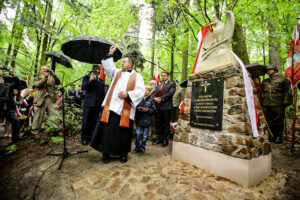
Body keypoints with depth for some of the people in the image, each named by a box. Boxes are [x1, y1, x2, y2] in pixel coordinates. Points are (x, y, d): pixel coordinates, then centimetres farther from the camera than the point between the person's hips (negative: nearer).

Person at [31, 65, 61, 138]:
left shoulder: (52, 77, 17)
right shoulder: (37, 78, 11)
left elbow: (58, 82, 1)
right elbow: (37, 85, -8)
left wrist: (54, 74, -9)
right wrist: (45, 77, -14)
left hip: (51, 99, 2)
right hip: (41, 99, -1)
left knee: (55, 116, 3)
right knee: (38, 117, 4)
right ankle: (35, 132, 18)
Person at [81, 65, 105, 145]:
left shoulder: (101, 80, 19)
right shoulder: (87, 77, 9)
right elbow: (83, 87, -6)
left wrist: (103, 103, 13)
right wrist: (90, 80, -21)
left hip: (97, 104, 3)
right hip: (88, 103, -3)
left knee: (94, 122, 6)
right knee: (86, 121, 1)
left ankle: (91, 137, 18)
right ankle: (84, 138, 12)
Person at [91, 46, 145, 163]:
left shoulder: (137, 76, 6)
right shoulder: (117, 72, 21)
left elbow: (141, 91, -4)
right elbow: (108, 66, 17)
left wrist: (128, 94, -14)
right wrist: (110, 54, 12)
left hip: (125, 110, -3)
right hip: (112, 106, 3)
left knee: (124, 132, 6)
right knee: (108, 130, 3)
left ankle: (123, 154, 24)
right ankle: (106, 153, 19)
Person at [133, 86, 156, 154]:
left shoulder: (151, 100, 1)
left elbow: (154, 110, -1)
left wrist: (148, 110, -16)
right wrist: (138, 108, -15)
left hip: (147, 120, 0)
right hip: (139, 119, 1)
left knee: (145, 135, 8)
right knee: (137, 134, 4)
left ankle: (142, 148, 25)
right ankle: (137, 147, 23)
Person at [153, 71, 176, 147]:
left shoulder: (172, 84, 5)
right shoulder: (158, 85, 22)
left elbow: (171, 93, -10)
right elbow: (155, 94, 14)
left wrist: (161, 99, -15)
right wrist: (155, 98, -10)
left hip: (167, 106, -5)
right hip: (159, 106, 6)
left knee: (166, 124, 0)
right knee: (159, 123, 10)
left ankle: (165, 140, 9)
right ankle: (160, 138, 22)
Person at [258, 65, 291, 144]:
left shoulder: (283, 79, 7)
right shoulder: (265, 81, 19)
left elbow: (286, 91, 1)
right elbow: (260, 93, 20)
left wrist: (285, 101, -7)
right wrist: (259, 102, 12)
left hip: (278, 105, -3)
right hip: (266, 105, 4)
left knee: (278, 121, 4)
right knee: (270, 122, 10)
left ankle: (279, 136, 18)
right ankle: (273, 135, 25)